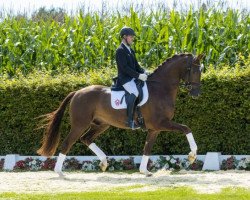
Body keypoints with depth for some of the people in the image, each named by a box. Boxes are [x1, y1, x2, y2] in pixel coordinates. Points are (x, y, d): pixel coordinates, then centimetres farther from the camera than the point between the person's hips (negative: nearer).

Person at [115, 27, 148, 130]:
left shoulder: (131, 51, 17)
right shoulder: (120, 51, -11)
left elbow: (136, 65, 19)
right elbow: (125, 68, -20)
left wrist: (143, 72, -1)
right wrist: (138, 75, -24)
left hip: (133, 78, 10)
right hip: (125, 79, -10)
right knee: (134, 92, -33)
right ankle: (130, 120, -33)